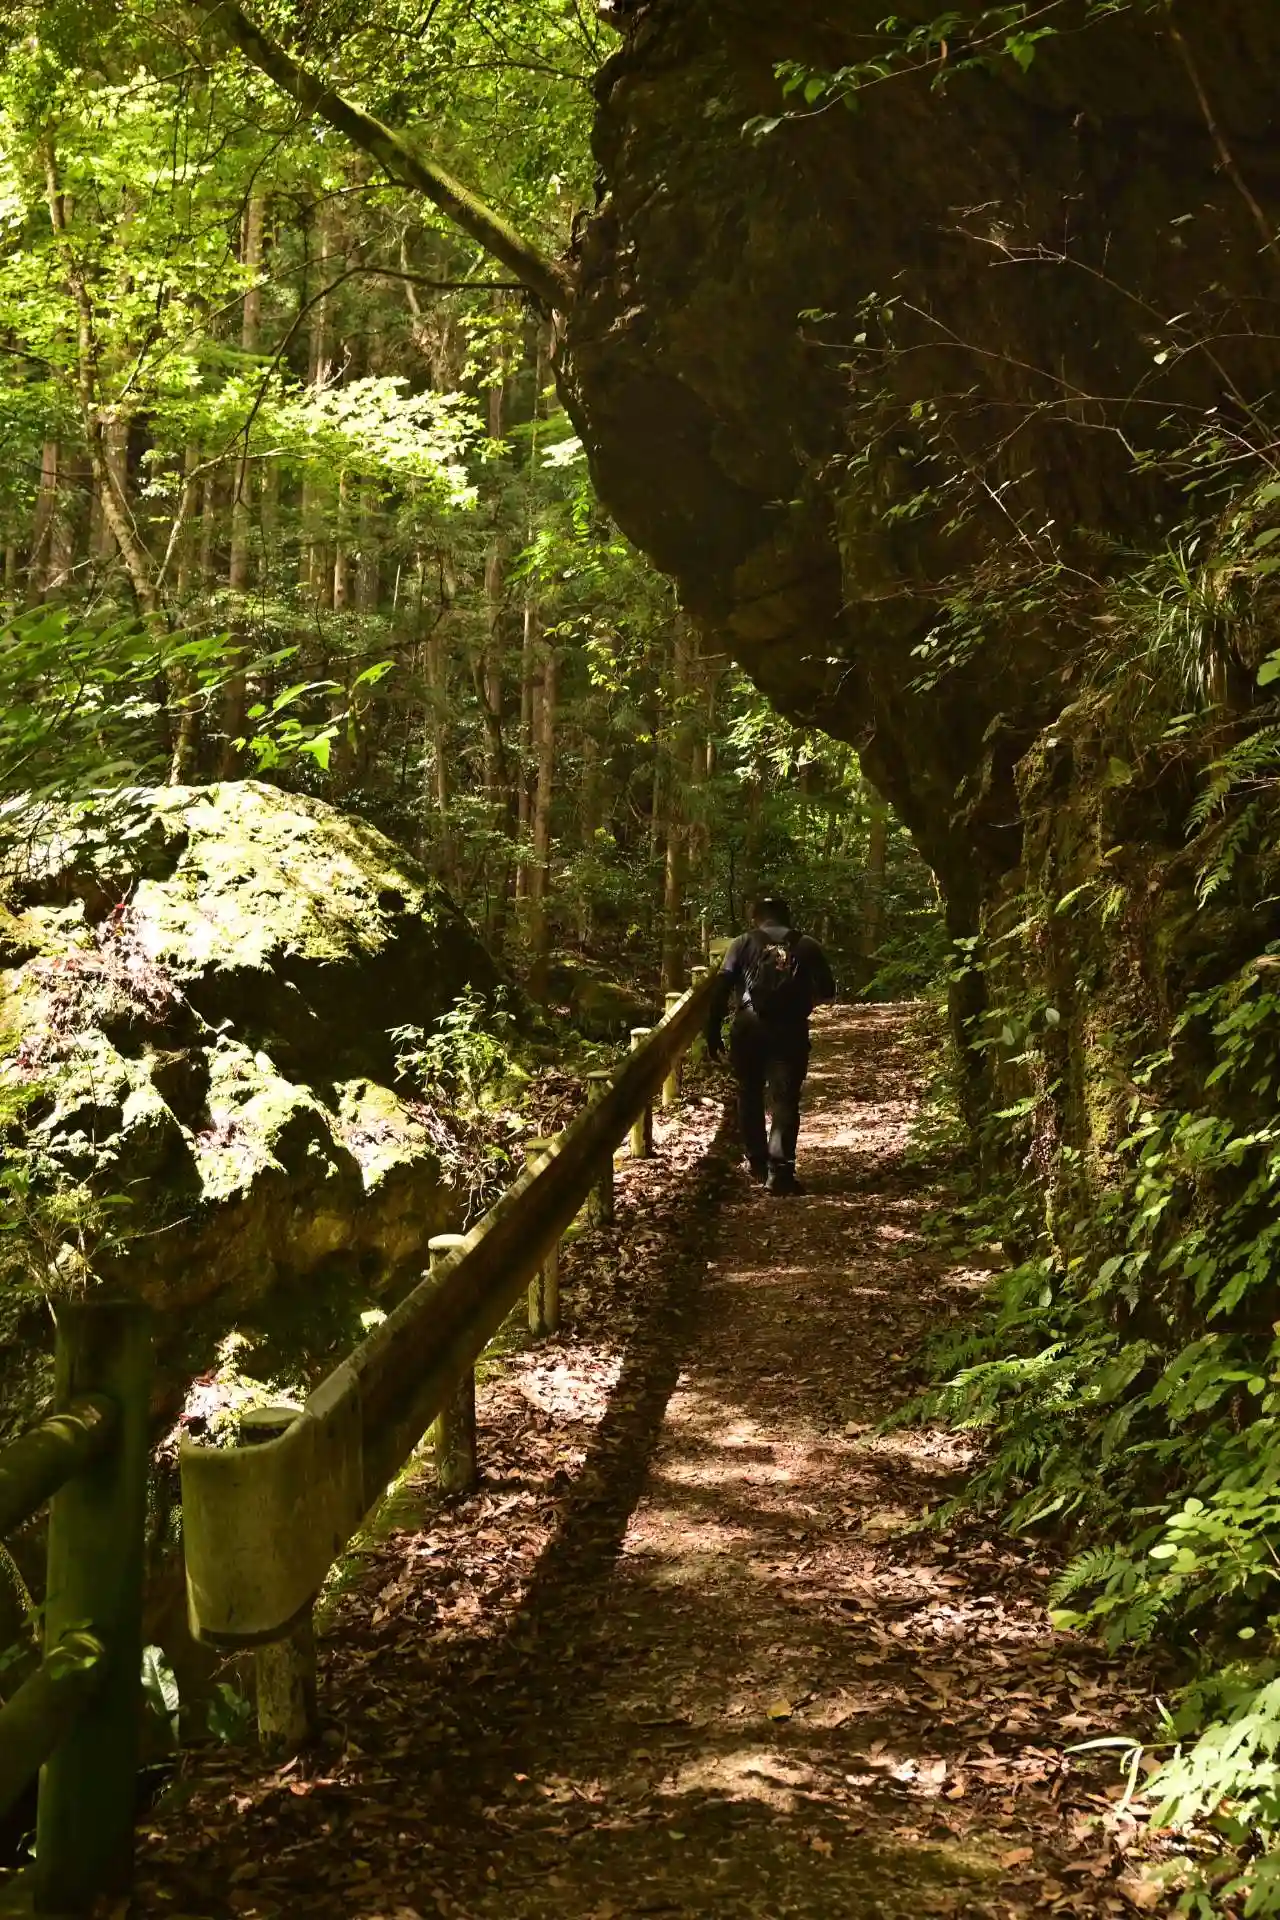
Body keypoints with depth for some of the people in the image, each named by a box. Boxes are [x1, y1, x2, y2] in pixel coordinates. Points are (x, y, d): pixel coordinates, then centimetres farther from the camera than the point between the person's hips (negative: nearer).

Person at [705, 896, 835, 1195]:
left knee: (749, 1096, 17)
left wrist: (713, 1032, 0)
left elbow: (720, 989, -2)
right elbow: (827, 990, 11)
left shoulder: (743, 944, 7)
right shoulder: (807, 946, 10)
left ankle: (758, 1165, 25)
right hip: (790, 1030, 0)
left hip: (748, 1027, 1)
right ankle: (779, 1170, -12)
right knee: (784, 1100, 0)